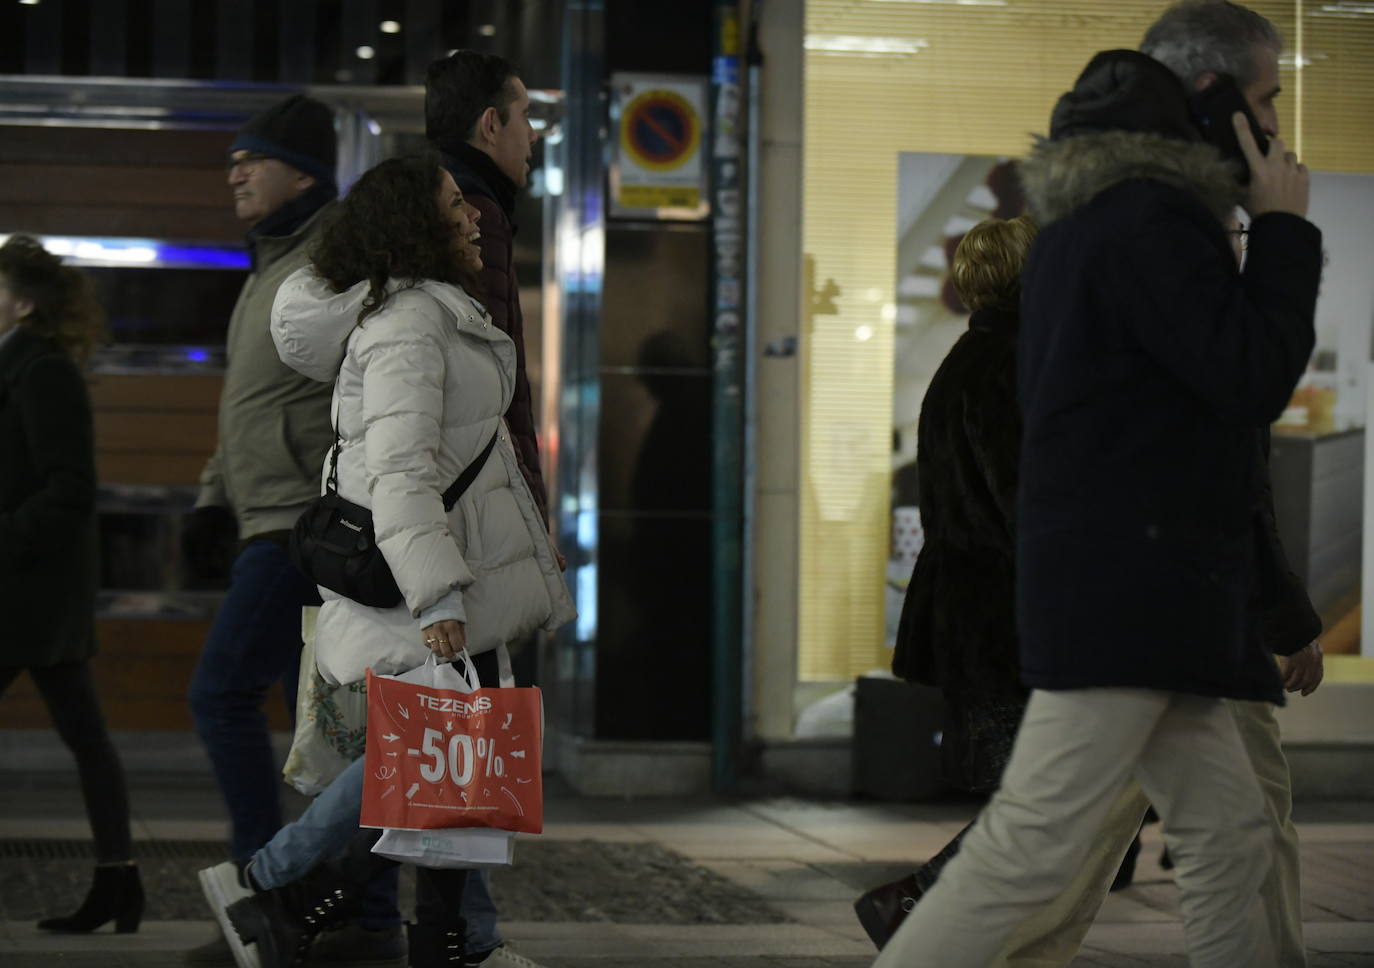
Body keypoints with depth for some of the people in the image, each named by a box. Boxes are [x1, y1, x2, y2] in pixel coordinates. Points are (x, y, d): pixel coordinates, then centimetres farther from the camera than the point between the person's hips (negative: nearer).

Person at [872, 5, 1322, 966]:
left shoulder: (1072, 236, 18)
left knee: (1230, 840, 10)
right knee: (1034, 844, -13)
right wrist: (1285, 227, -6)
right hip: (1134, 584, -10)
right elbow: (1251, 377, -17)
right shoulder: (1153, 223, -11)